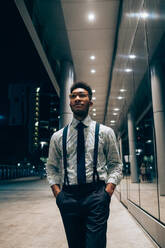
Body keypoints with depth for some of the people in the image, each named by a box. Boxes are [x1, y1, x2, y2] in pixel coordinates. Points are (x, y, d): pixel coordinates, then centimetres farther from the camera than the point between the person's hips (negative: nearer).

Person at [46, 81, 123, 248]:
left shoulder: (105, 132, 5)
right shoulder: (58, 137, 8)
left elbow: (115, 165, 8)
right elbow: (52, 168, 15)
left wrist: (108, 189, -8)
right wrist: (57, 192, 0)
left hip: (97, 196, -1)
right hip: (68, 197, 2)